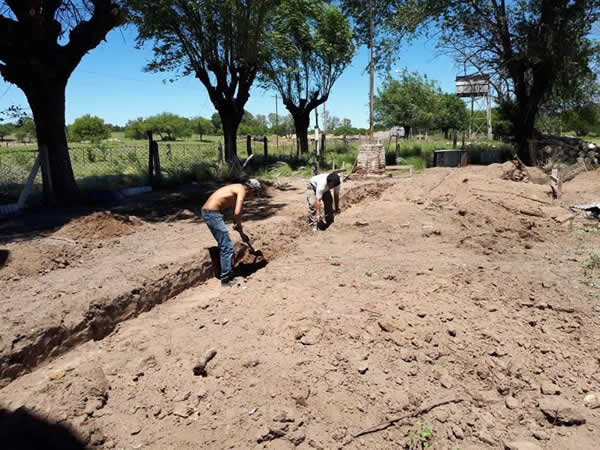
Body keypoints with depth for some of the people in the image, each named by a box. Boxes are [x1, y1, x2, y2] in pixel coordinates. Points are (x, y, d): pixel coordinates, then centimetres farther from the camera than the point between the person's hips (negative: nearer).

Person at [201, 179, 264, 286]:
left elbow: (235, 211, 28)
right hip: (212, 214, -10)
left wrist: (238, 225, 32)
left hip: (207, 212, 10)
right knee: (227, 247, -4)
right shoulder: (242, 190, -10)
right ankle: (226, 279, 2)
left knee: (224, 245, 19)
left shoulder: (237, 188, 19)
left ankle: (228, 273, 30)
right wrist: (238, 224, 0)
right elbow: (237, 213, -19)